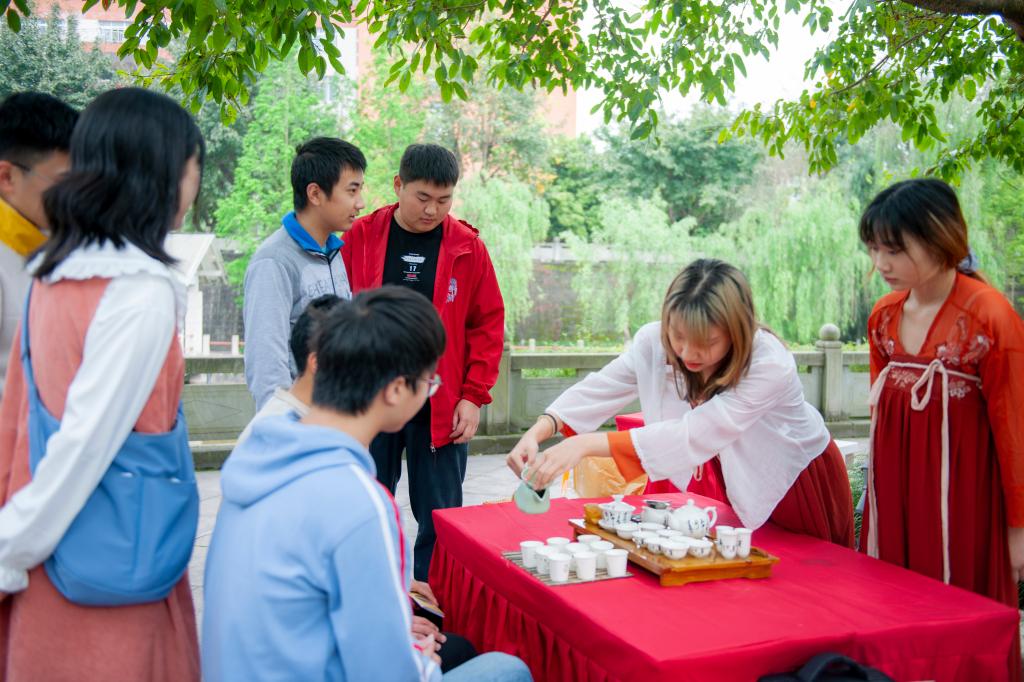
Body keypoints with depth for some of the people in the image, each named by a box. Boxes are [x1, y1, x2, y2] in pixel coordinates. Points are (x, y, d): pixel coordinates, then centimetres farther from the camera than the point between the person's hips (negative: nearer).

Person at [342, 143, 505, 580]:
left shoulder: (467, 246, 1)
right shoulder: (360, 237, 1)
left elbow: (489, 323, 3)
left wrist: (473, 396, -3)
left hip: (441, 409, 0)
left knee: (440, 518, 6)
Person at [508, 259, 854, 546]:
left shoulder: (770, 365, -38)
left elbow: (693, 436, -43)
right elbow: (598, 389, -20)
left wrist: (585, 445, -49)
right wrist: (536, 433, -39)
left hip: (801, 482, -3)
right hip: (738, 483, 4)